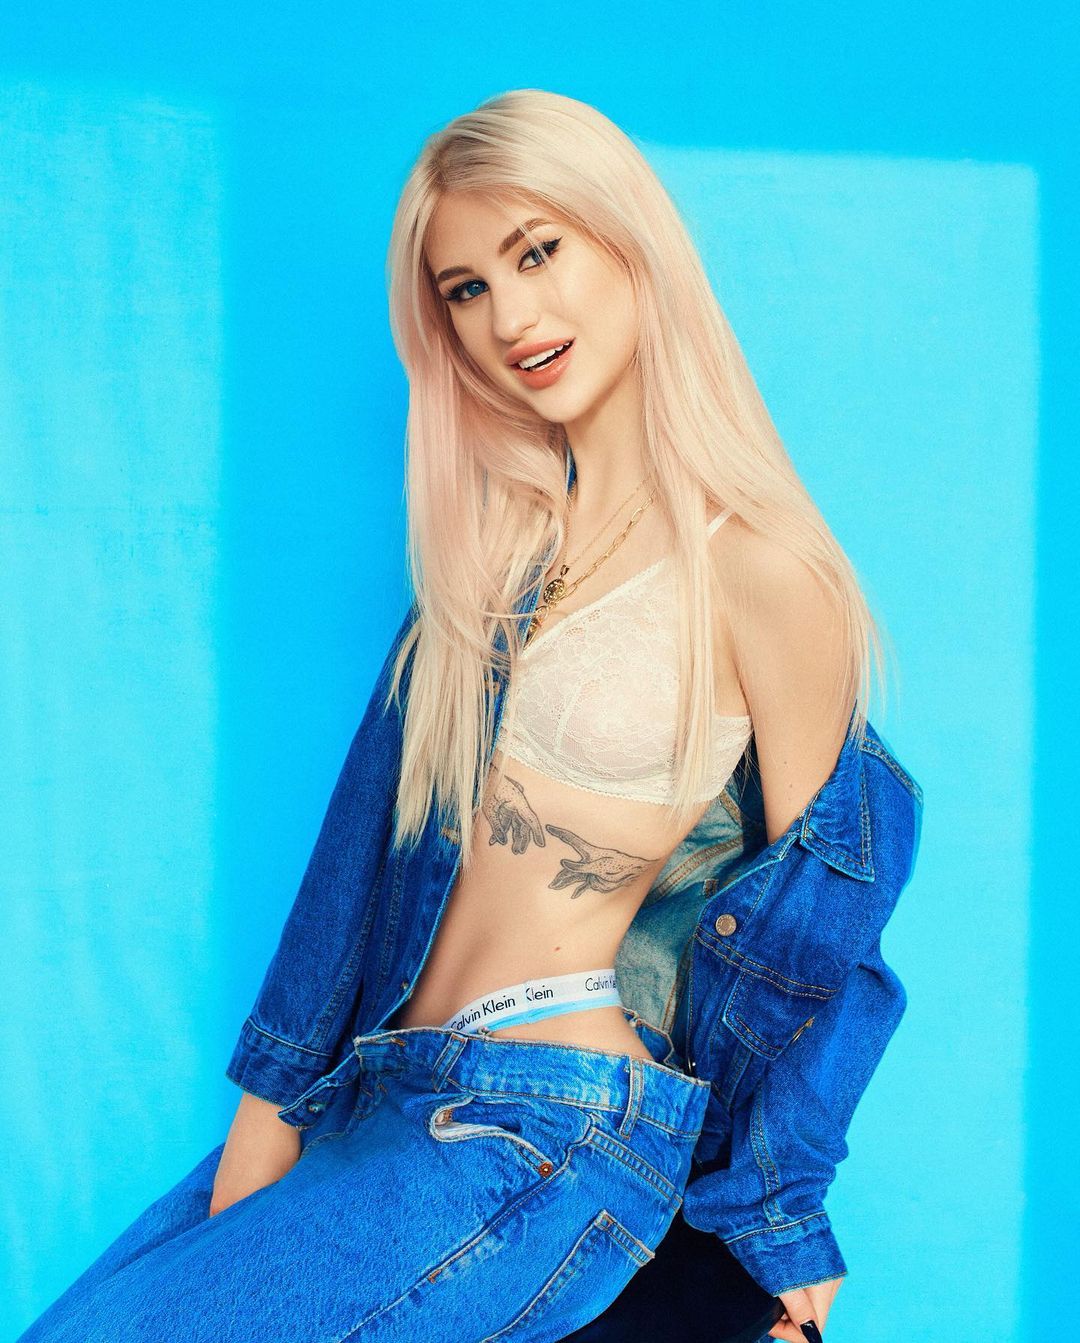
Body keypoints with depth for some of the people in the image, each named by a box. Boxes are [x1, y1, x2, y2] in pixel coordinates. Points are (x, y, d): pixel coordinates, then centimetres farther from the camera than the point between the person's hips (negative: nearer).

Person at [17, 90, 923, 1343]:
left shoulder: (758, 569, -12)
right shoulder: (495, 522, 7)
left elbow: (812, 914, -3)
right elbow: (381, 811, 5)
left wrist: (784, 1230, 7)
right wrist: (273, 1098, 4)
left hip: (546, 1132, -6)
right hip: (381, 1086, 6)